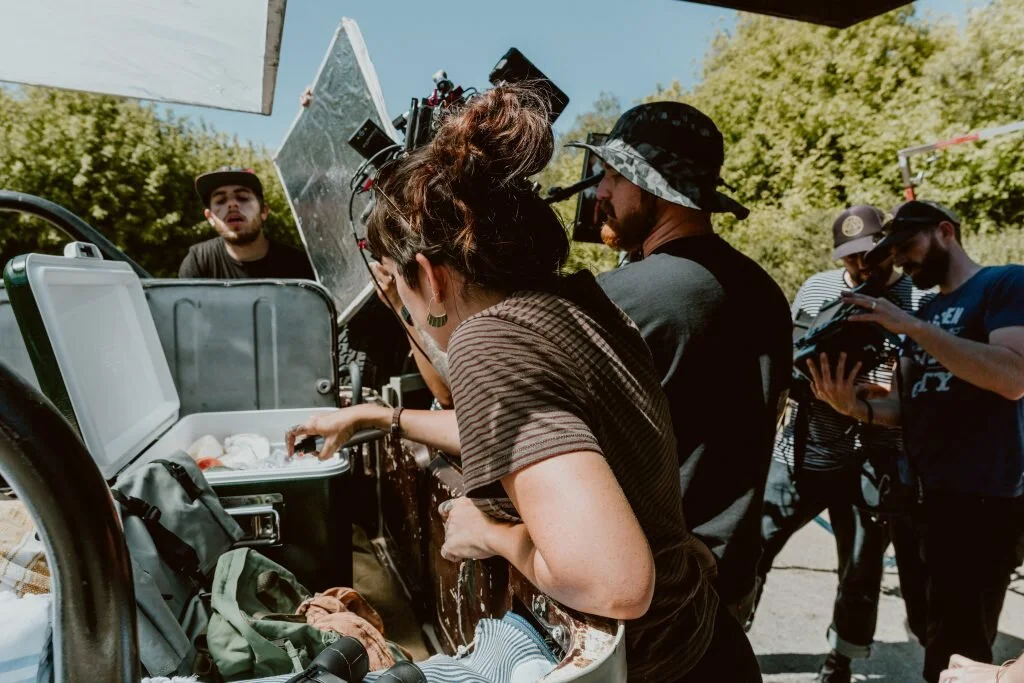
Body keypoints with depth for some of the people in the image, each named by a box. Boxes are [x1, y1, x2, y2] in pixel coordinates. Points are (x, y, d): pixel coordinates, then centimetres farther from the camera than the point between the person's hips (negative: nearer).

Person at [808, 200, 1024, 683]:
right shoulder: (925, 311, 17)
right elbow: (910, 405, 12)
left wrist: (911, 327, -23)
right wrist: (855, 407, -8)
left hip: (983, 499, -8)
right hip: (921, 495, 8)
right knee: (932, 637, 18)